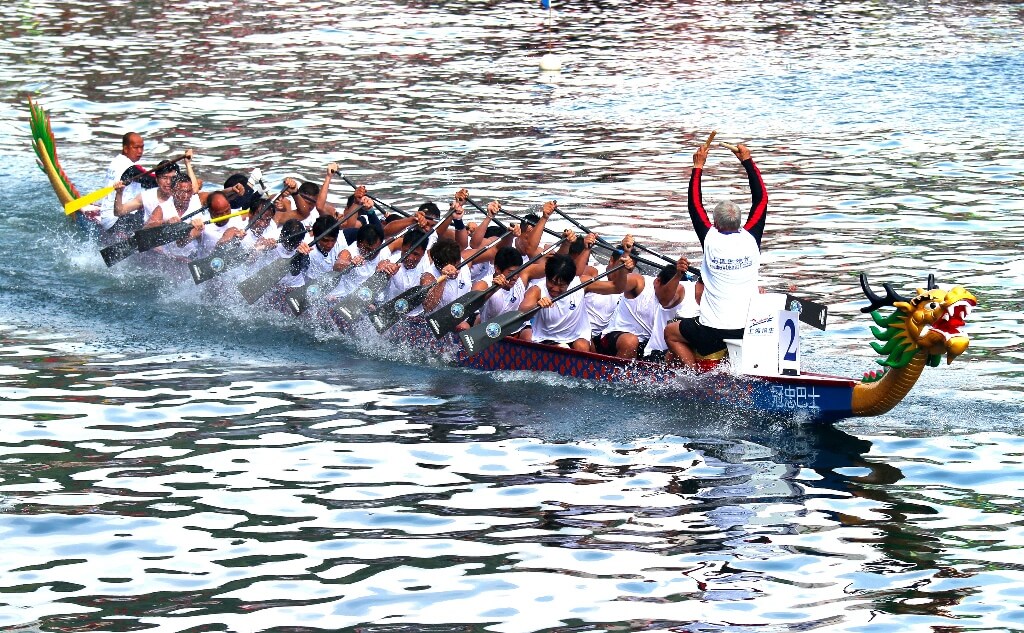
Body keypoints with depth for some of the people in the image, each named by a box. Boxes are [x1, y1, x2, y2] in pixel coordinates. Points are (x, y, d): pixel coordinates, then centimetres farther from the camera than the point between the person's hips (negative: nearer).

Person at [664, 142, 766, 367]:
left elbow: (695, 206, 5)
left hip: (714, 330, -2)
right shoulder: (750, 240, -4)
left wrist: (698, 166, 11)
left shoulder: (711, 240, -9)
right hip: (749, 329, 2)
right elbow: (761, 199, 8)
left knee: (671, 333, 22)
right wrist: (747, 161, 14)